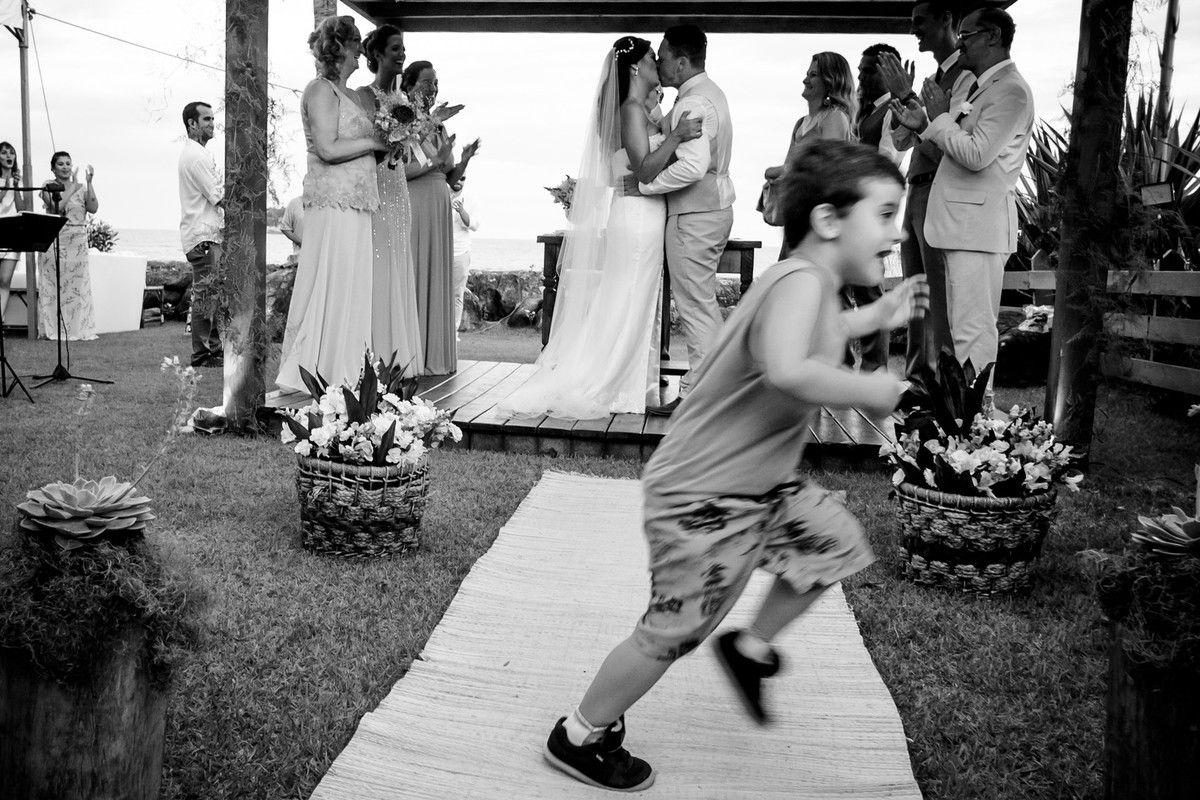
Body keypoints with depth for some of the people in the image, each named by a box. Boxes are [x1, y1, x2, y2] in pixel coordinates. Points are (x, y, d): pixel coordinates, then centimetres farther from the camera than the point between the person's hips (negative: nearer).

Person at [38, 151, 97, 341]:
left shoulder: (81, 187, 12)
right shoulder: (48, 186, 3)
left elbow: (93, 208, -3)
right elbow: (57, 206, -15)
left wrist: (89, 183, -8)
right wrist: (73, 186, -11)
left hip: (78, 242, 3)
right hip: (55, 240, -3)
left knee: (78, 285, 2)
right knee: (54, 284, -3)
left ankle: (78, 329, 6)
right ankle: (53, 330, -1)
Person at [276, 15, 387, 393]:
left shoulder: (347, 93, 19)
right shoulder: (320, 90, -7)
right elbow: (328, 149, -16)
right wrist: (375, 141, -8)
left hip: (355, 201, 9)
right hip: (333, 202, -9)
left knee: (353, 286, 8)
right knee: (332, 286, -6)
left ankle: (345, 369, 13)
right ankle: (318, 373, 1)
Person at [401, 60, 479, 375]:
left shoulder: (439, 128, 16)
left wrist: (463, 161, 1)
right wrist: (435, 161, -17)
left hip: (439, 210, 7)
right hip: (413, 208, -7)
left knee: (437, 279, 7)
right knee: (413, 277, -6)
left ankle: (435, 355, 13)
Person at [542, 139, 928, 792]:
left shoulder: (812, 284, 5)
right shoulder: (799, 280, -26)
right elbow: (788, 371, -46)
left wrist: (875, 316, 23)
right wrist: (871, 391, -30)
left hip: (761, 481, 10)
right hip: (703, 498, -9)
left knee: (836, 542, 16)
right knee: (673, 632, 3)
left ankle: (751, 648, 34)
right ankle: (579, 737, 25)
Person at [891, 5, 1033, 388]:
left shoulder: (1011, 90, -11)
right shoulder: (980, 87, 19)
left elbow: (976, 155, -20)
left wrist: (940, 116, -8)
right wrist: (924, 125, 9)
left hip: (979, 224, -10)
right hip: (963, 224, 10)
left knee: (973, 330, -10)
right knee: (964, 328, 14)